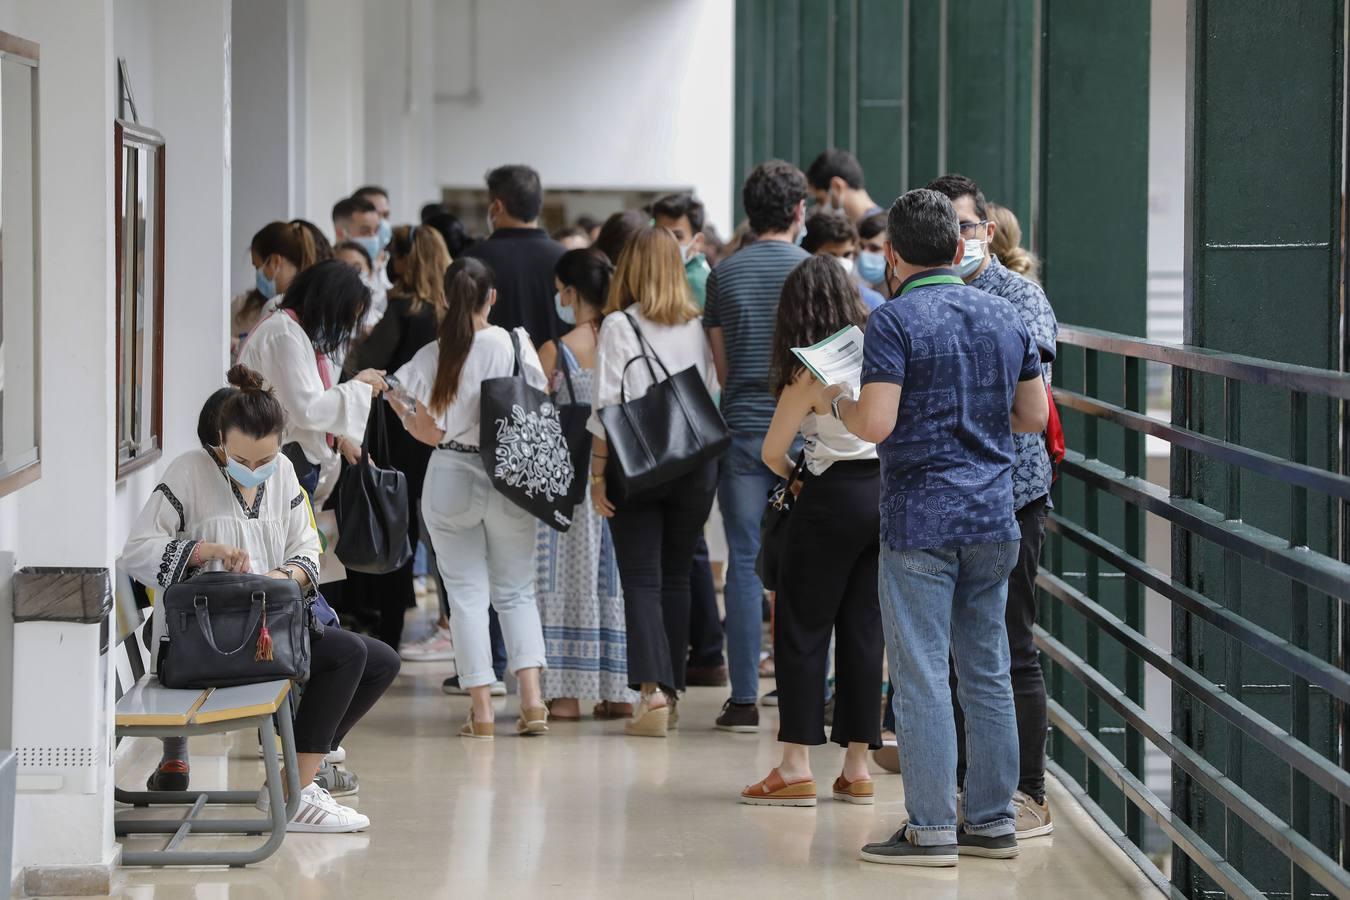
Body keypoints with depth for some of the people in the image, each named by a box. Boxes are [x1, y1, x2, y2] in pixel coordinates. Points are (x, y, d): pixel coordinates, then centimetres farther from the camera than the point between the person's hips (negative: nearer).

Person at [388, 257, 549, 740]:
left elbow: (430, 433, -3)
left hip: (451, 478, -1)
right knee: (516, 590, 12)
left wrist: (397, 403, 13)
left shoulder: (430, 359, -5)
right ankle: (531, 699, -3)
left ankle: (482, 709, 1)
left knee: (467, 592, 6)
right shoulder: (515, 344, -6)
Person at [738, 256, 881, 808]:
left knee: (802, 628, 3)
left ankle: (797, 767, 0)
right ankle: (857, 767, 10)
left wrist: (795, 476, 13)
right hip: (887, 492, 5)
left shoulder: (810, 372, -10)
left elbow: (772, 451, -6)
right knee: (864, 630, 9)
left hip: (834, 497, -5)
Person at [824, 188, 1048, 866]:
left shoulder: (895, 321, -10)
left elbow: (875, 424, -17)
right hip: (993, 517, 6)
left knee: (922, 678, -2)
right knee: (988, 675, 12)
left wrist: (839, 402, 4)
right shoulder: (1004, 317, 9)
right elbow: (1034, 415, 14)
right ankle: (994, 821, 15)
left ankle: (931, 830, -1)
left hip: (920, 522, -6)